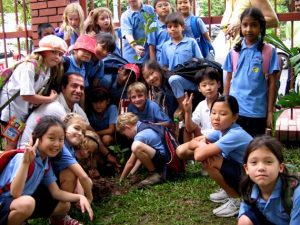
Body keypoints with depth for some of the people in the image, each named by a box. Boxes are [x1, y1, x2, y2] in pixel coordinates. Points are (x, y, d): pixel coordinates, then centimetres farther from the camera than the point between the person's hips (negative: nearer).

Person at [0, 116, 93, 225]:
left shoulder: (46, 163, -1)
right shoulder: (24, 157, -26)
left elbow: (56, 192, 1)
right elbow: (15, 193, -35)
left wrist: (80, 197, -14)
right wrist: (25, 162, -43)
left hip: (23, 203, 8)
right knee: (26, 202, -39)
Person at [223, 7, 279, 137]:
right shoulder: (234, 51, 4)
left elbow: (271, 83, -2)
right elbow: (228, 79, 9)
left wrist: (270, 112, -4)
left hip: (257, 111, -2)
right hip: (235, 109, 2)